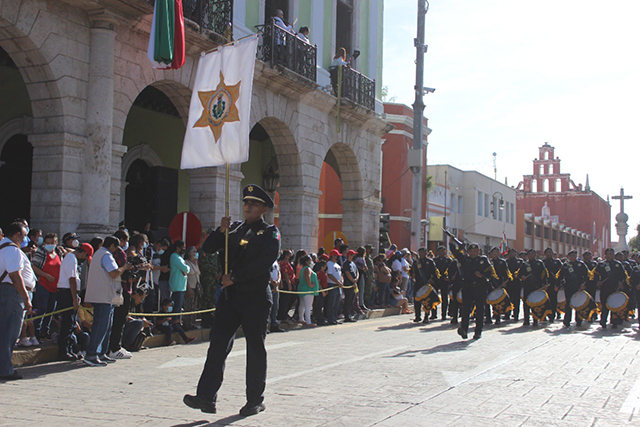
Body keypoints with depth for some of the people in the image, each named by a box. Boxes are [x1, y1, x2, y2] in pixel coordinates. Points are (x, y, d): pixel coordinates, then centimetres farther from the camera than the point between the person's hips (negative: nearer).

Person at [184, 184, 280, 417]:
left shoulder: (270, 233, -1)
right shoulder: (236, 228, 15)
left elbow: (263, 263, -16)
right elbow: (208, 248, 11)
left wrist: (234, 278, -16)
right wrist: (221, 231, -6)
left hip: (256, 298, -5)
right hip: (230, 295, 5)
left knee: (255, 348, 4)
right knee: (218, 345, -2)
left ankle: (256, 399, 15)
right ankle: (207, 397, -3)